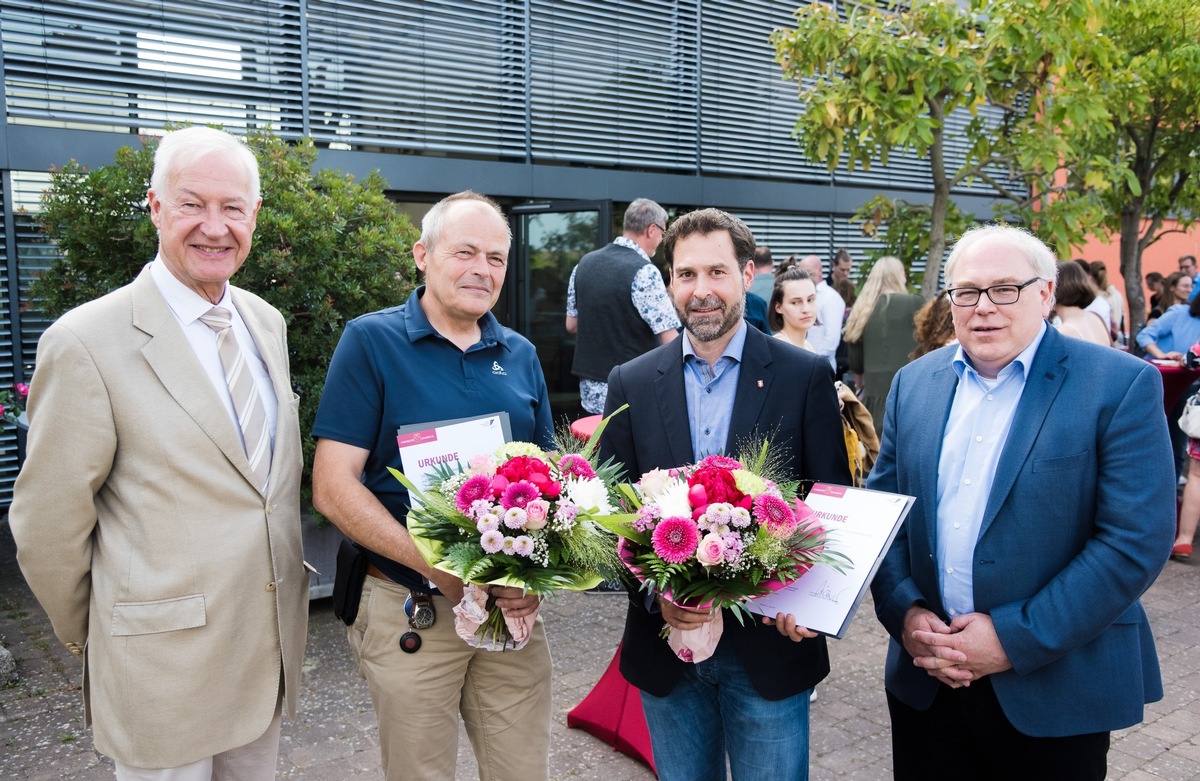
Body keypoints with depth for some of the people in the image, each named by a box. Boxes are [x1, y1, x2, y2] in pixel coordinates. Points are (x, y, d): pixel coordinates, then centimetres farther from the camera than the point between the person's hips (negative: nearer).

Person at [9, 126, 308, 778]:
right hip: (165, 661, -6)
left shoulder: (266, 322, 5)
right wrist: (88, 635, 2)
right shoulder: (86, 341, -16)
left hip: (273, 645, 6)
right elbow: (47, 521, -10)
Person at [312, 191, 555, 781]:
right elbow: (332, 488, -12)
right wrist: (438, 567, -20)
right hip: (410, 608, -3)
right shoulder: (370, 341, -7)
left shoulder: (520, 356, 7)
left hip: (513, 606, 4)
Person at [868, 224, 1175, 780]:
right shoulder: (914, 382, 5)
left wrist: (1017, 639, -17)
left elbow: (1137, 541, -15)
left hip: (1055, 692, -3)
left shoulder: (1121, 385, -9)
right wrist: (903, 611, -7)